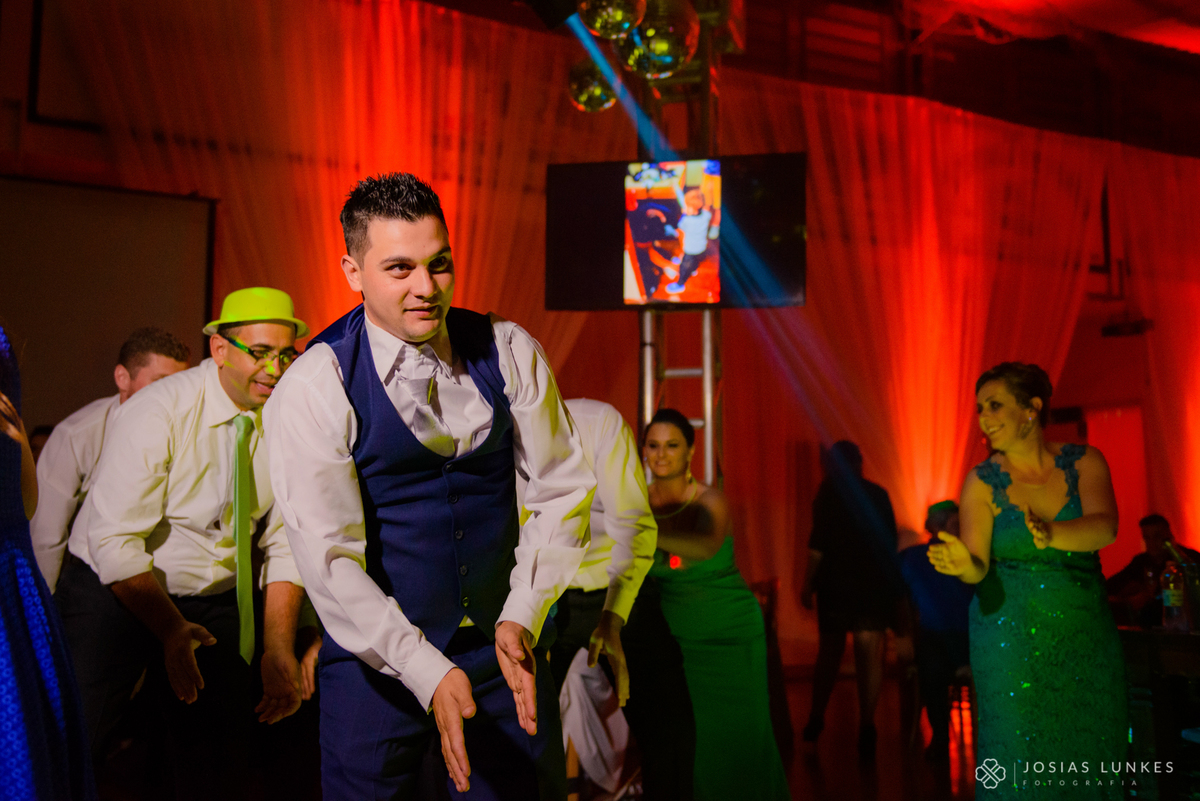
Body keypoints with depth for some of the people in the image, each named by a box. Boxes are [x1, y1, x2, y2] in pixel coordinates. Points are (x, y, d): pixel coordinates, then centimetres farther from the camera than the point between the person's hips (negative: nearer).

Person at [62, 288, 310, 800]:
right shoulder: (159, 412, -19)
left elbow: (285, 547, -4)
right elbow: (115, 541, -21)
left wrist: (279, 650, -11)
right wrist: (170, 629, -25)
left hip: (215, 604, 4)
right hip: (115, 592, -3)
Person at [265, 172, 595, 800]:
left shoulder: (509, 353, -3)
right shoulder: (315, 389, -12)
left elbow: (562, 488, -2)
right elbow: (330, 557, -17)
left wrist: (522, 619, -13)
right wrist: (428, 673, -23)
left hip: (503, 647, 3)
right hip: (376, 657, -2)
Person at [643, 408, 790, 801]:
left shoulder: (710, 501, -13)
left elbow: (707, 546, -36)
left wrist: (650, 535, -51)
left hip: (728, 634, -2)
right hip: (672, 636, 2)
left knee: (734, 739, 4)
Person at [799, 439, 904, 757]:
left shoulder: (829, 492, -4)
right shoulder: (878, 494, 7)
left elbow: (818, 543, -11)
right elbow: (891, 543, 11)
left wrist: (807, 583, -5)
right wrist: (894, 588, 20)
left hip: (836, 583, -2)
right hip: (874, 585, 2)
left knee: (829, 651, 11)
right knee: (869, 655, 2)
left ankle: (816, 719, 18)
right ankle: (867, 725, -4)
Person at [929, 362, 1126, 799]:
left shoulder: (1084, 462, -2)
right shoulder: (982, 481, -3)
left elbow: (1104, 528, -20)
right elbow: (979, 564, -11)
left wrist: (1052, 533, -40)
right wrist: (964, 564, -35)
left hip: (1087, 635, 2)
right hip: (1009, 637, -1)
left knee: (1090, 758, 9)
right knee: (1019, 763, 0)